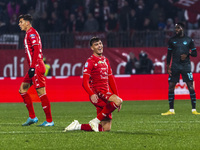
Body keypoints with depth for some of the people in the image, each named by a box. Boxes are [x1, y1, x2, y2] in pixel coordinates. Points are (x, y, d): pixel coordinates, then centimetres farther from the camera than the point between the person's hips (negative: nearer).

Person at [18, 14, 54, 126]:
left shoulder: (32, 33, -10)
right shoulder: (29, 33, 20)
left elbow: (36, 50, -19)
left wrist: (32, 67, -22)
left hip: (36, 67, -11)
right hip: (34, 68, 11)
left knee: (41, 93, -9)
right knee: (22, 90, 11)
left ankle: (49, 121, -6)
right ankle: (32, 117, 13)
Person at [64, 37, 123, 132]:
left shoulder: (105, 60, 19)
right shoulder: (90, 62, -5)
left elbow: (111, 80, 23)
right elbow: (85, 82, -14)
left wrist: (117, 96, 17)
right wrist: (92, 94, -31)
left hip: (106, 94, 7)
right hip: (97, 94, -7)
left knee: (106, 128, 0)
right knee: (117, 101, -35)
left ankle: (78, 126, 12)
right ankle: (96, 121, -21)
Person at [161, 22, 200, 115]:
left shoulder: (189, 40, 5)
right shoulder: (172, 40, 9)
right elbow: (169, 54, 11)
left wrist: (187, 54, -12)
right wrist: (168, 68, 4)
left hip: (186, 66, -2)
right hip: (175, 66, 2)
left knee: (190, 87, -7)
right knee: (171, 87, -3)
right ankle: (171, 110, 5)